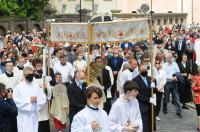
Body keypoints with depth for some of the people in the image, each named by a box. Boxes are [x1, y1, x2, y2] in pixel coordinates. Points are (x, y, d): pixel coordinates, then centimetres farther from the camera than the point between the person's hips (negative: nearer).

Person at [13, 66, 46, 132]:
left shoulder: (36, 86, 9)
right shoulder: (18, 87, -6)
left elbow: (43, 99, 7)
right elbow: (15, 101, -14)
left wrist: (37, 100, -13)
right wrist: (28, 100, -15)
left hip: (34, 116, 4)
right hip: (23, 117, -4)